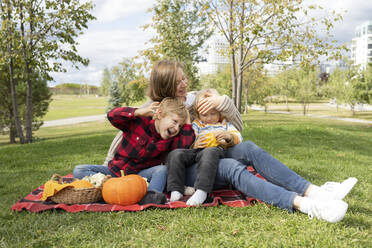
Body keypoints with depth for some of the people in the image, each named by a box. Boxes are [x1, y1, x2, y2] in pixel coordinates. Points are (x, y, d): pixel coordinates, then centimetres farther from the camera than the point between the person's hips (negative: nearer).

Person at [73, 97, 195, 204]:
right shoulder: (139, 123, -12)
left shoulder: (169, 140, -2)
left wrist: (187, 119, -14)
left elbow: (186, 142, -22)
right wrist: (139, 112, -31)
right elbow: (112, 116, -24)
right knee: (78, 171, -19)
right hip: (116, 170, -1)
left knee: (162, 170, -27)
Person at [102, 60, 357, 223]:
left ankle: (312, 191, -37)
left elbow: (238, 126, 8)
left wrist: (223, 101, -9)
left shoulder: (197, 99, 9)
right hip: (182, 171, -4)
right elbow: (124, 135, 9)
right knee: (232, 168, -33)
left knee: (247, 148, -25)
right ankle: (303, 204, -53)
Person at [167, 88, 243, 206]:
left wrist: (228, 136, -7)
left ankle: (202, 191, -51)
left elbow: (238, 138, 16)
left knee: (209, 153, -41)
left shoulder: (224, 123, 26)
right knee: (176, 155, -25)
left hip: (216, 149, -3)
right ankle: (176, 190, -28)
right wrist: (194, 145, -8)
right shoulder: (196, 124, 27)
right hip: (195, 151, 3)